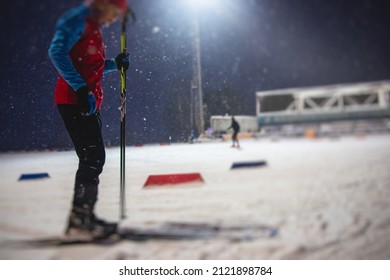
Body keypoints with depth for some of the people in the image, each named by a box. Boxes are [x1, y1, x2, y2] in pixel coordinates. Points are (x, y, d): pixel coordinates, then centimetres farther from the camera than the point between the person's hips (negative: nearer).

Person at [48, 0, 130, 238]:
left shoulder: (94, 28, 23)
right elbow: (57, 52, -19)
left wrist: (115, 64, 12)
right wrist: (81, 88, -25)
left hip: (89, 103, 10)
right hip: (74, 100, -10)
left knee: (94, 158, 9)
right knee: (93, 157, -14)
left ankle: (83, 215, 15)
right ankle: (80, 218, -10)